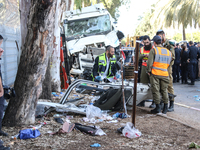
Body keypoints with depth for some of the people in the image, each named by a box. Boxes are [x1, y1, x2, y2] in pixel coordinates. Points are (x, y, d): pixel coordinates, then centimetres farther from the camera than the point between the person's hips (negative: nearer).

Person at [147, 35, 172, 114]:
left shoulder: (153, 50, -4)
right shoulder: (168, 52, 11)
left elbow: (150, 62, -8)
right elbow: (169, 63, 17)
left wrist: (149, 71, 4)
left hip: (155, 73, -4)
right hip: (165, 74, 4)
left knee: (156, 90, 2)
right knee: (164, 90, 12)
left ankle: (158, 107, 3)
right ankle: (165, 107, 12)